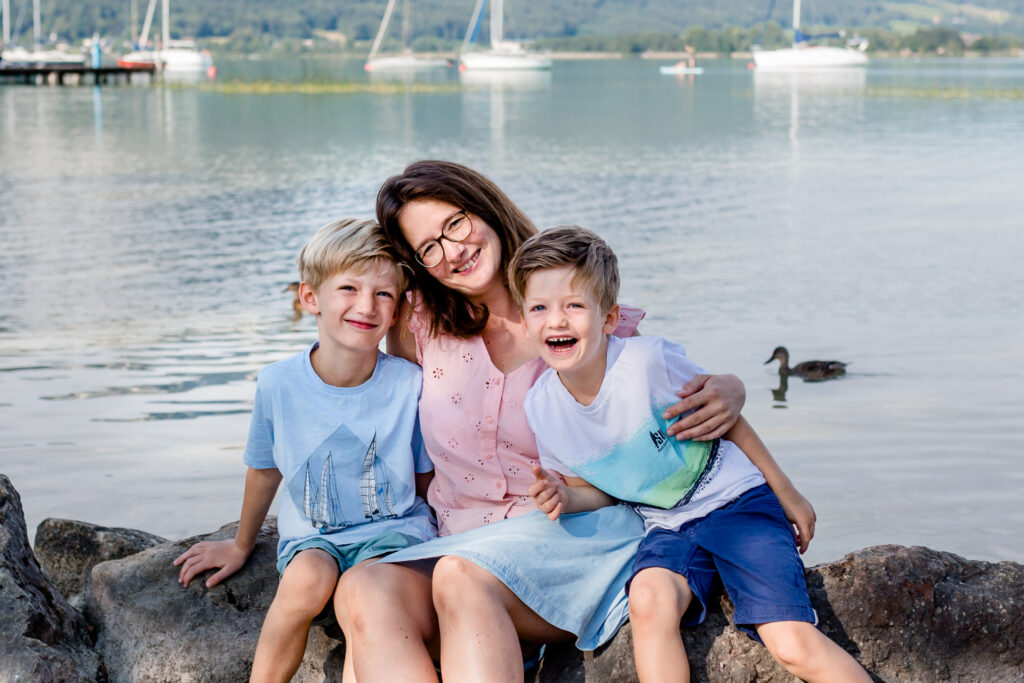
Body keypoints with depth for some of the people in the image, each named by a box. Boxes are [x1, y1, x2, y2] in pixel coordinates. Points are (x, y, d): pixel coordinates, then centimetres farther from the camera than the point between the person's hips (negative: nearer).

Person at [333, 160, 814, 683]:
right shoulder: (423, 323, 10)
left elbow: (683, 388, 12)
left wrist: (727, 392, -11)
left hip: (578, 530, -3)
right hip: (462, 545, 3)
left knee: (462, 577, -37)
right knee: (363, 594, -33)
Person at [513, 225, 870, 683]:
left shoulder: (649, 360, -20)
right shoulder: (541, 409, -7)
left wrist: (784, 491, 5)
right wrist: (566, 498, -15)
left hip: (737, 503, -3)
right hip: (666, 527, 3)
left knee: (793, 646, -20)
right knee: (649, 598, -31)